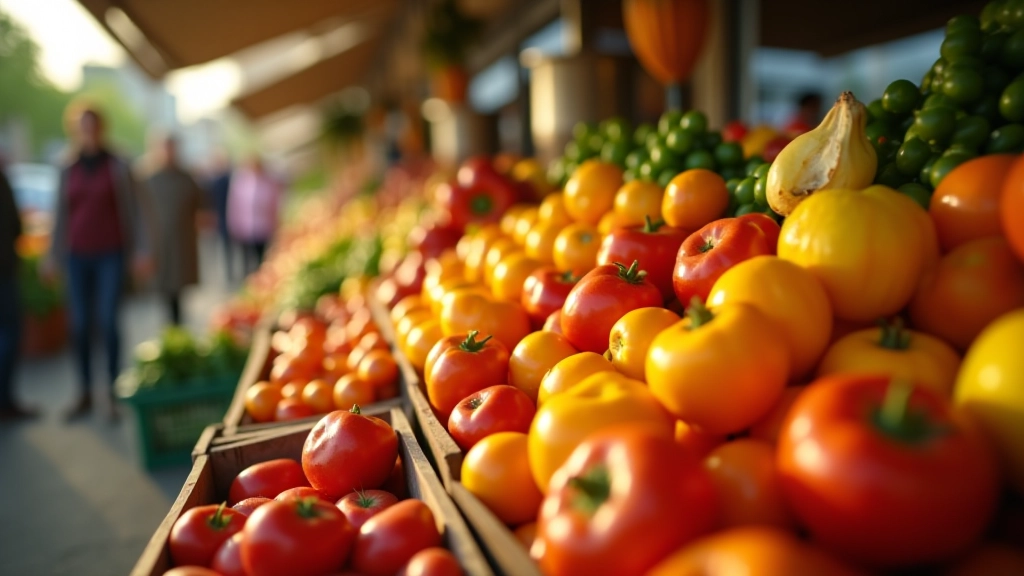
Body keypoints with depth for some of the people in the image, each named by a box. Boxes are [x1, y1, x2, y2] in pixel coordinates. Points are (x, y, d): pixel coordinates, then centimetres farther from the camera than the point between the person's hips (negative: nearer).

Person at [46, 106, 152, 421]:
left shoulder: (118, 167, 0)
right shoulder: (68, 171, 9)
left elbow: (134, 209, -1)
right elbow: (61, 215, 14)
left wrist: (141, 251, -6)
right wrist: (54, 255, 13)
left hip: (111, 256, -3)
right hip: (78, 257, 3)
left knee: (108, 321, -8)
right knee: (80, 324, 1)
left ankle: (114, 394, 2)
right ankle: (85, 394, 11)